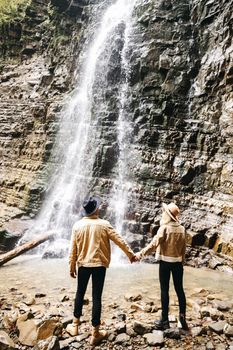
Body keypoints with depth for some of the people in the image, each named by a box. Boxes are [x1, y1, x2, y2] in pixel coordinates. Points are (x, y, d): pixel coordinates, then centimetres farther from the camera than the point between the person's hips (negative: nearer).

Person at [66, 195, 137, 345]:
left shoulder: (78, 225, -5)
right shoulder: (104, 224, -10)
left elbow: (73, 249, -1)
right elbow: (119, 240, -3)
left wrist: (72, 267, 9)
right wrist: (131, 254, 10)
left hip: (83, 264, 2)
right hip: (99, 264, -2)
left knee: (80, 293, 19)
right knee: (97, 297, 4)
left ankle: (75, 326, 32)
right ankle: (95, 333, 14)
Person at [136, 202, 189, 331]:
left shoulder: (164, 228, -14)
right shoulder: (182, 229, 2)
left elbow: (154, 244, -19)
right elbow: (183, 248, 9)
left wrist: (141, 254, -13)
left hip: (165, 261, -5)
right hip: (177, 262, 5)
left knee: (164, 290, 4)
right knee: (179, 289, 12)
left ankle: (165, 320, 11)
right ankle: (183, 318, 16)